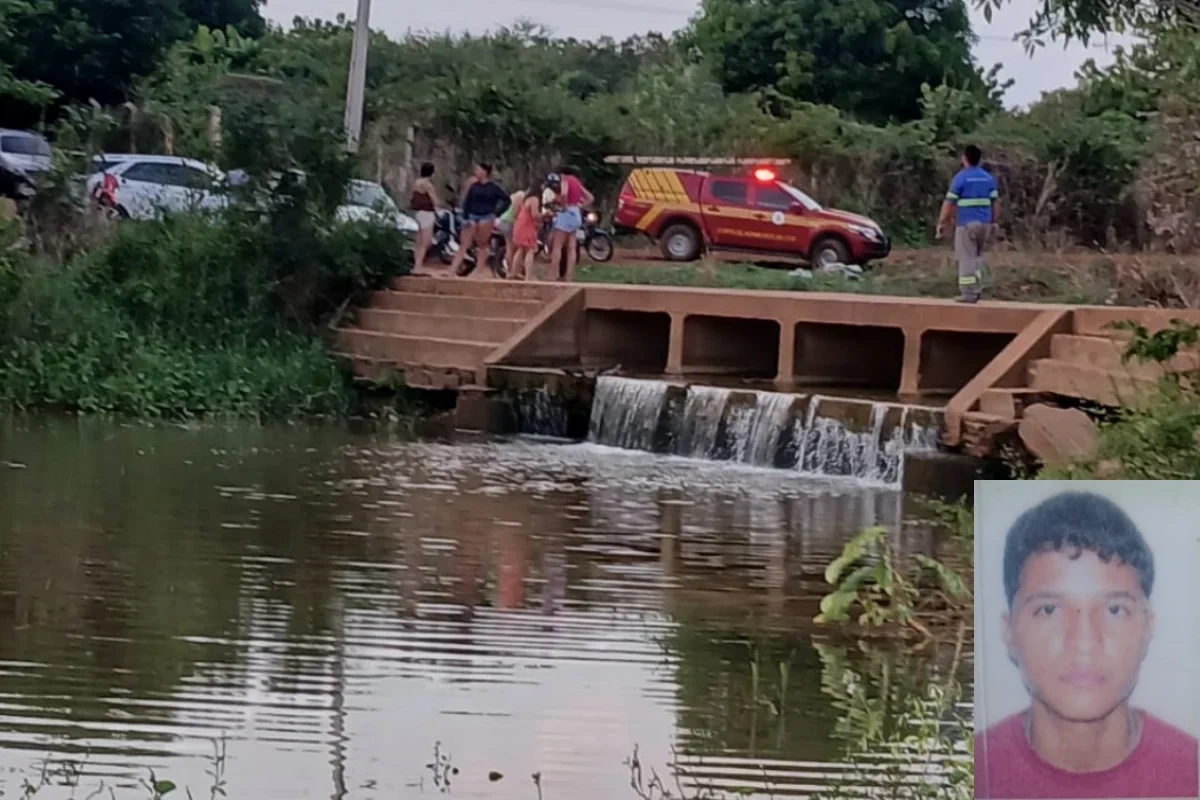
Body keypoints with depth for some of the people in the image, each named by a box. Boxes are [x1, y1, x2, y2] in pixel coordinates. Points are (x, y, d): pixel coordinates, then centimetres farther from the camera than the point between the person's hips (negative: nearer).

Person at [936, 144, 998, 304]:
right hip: (984, 223, 5)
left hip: (966, 223, -5)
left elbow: (949, 202, -7)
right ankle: (976, 288, 10)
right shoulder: (988, 178, 9)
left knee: (966, 258, -2)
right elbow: (995, 202, 9)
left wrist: (942, 223, -1)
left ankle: (969, 292, -5)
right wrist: (993, 222, 16)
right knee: (977, 256, 18)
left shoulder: (961, 177, -7)